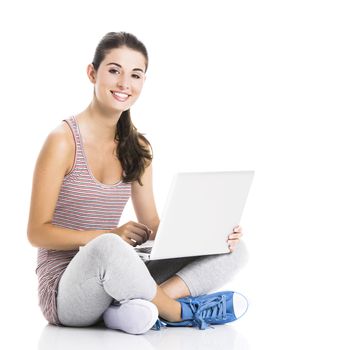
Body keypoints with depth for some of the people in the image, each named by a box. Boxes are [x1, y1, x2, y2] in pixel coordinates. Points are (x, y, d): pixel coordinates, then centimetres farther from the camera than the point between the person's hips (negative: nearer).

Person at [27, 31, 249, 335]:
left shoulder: (138, 147, 10)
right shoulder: (63, 140, -10)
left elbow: (154, 226, 11)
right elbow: (38, 232, -12)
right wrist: (110, 236, -24)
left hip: (113, 281, 7)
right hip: (64, 290, -7)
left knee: (233, 250, -4)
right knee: (107, 248, -42)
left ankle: (138, 308, -25)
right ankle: (182, 312, -16)